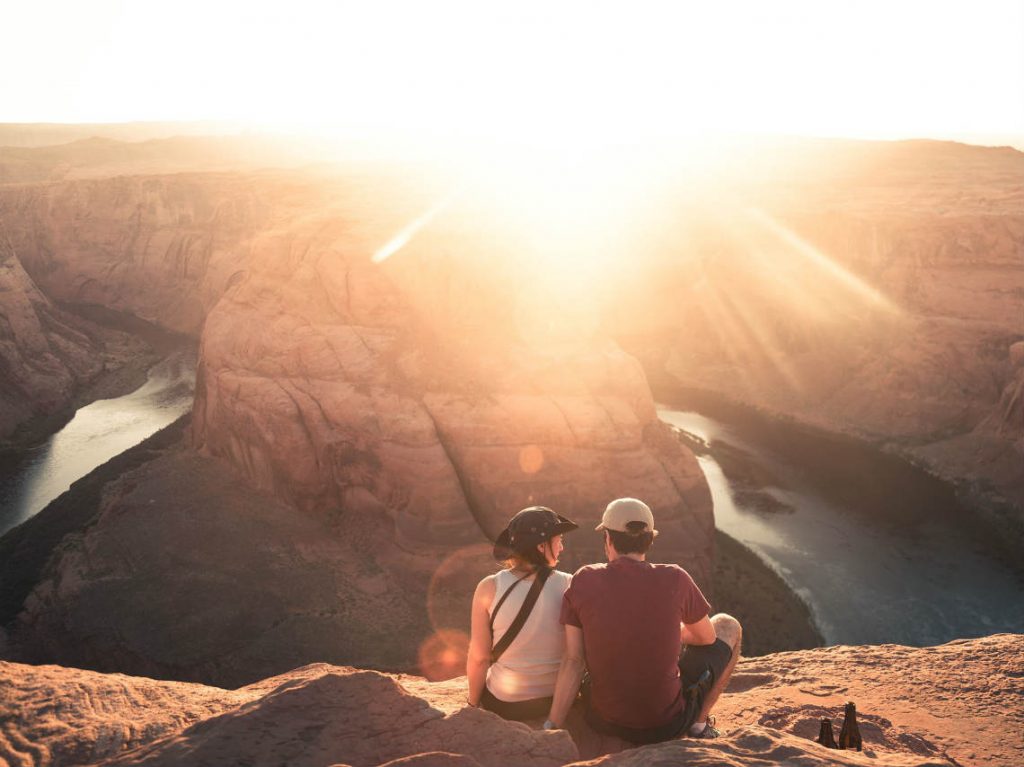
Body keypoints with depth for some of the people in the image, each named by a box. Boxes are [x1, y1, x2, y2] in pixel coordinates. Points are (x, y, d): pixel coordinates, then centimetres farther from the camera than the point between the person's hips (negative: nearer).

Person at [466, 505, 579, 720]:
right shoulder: (569, 586, -15)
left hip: (505, 704, -1)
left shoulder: (489, 588, -18)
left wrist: (473, 703, 2)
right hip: (559, 701, 2)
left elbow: (479, 658, -14)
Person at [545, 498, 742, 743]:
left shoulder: (584, 580, -12)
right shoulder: (675, 580, -15)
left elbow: (573, 661, -13)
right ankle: (700, 724, 20)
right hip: (667, 725, -2)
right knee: (728, 626, 18)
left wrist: (551, 728, -9)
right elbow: (707, 638, 3)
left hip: (602, 721, 2)